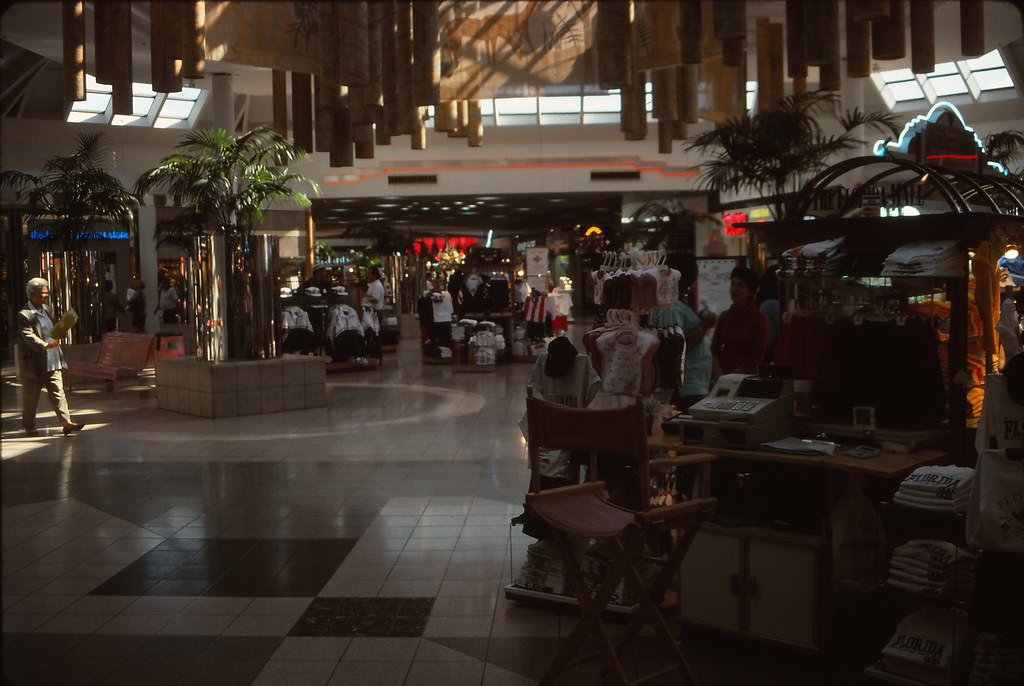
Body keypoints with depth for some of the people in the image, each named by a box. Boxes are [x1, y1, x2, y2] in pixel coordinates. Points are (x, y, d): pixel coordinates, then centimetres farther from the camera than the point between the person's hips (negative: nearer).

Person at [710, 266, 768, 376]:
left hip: (746, 376, -3)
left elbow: (757, 355, -6)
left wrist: (733, 375, -8)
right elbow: (714, 348, 7)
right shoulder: (724, 317, 7)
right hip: (722, 372, 3)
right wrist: (719, 373, -7)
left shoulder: (760, 319, -4)